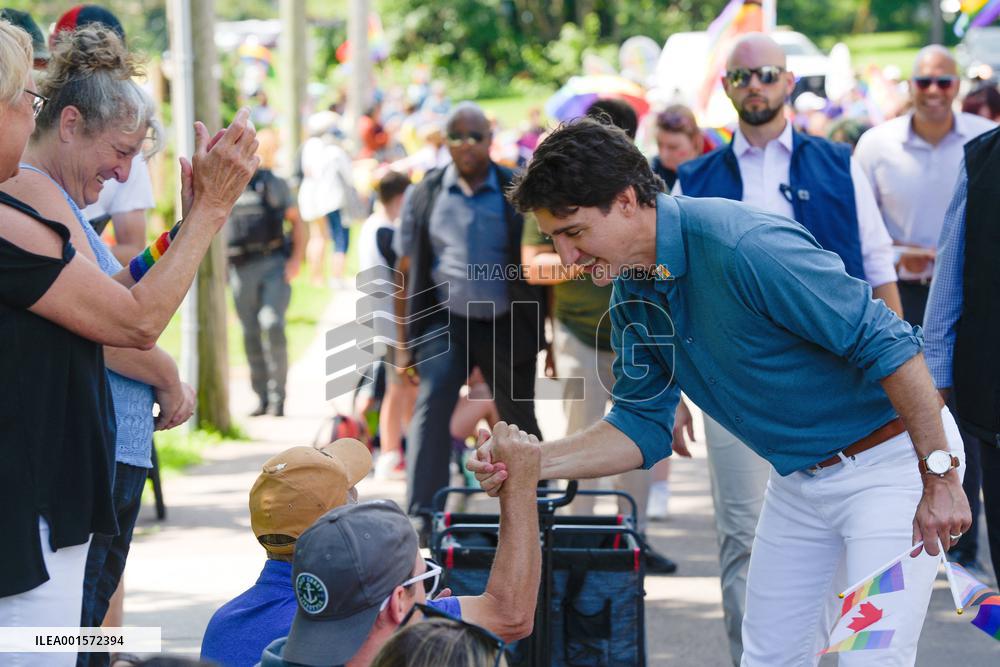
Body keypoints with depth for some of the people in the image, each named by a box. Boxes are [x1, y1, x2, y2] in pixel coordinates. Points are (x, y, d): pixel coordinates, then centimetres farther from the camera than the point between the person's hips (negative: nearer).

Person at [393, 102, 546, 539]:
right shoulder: (424, 196, 2)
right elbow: (406, 271, 6)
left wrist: (551, 336, 0)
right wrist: (404, 342, 4)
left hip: (507, 326, 0)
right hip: (445, 322, 0)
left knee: (520, 425, 10)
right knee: (430, 407, -19)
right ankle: (421, 516, -21)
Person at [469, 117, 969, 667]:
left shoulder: (744, 245, -29)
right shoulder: (632, 293, -1)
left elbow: (888, 345, -27)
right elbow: (643, 427, 4)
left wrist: (940, 478, -25)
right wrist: (533, 461, -12)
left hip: (890, 456, -8)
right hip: (797, 476, 8)